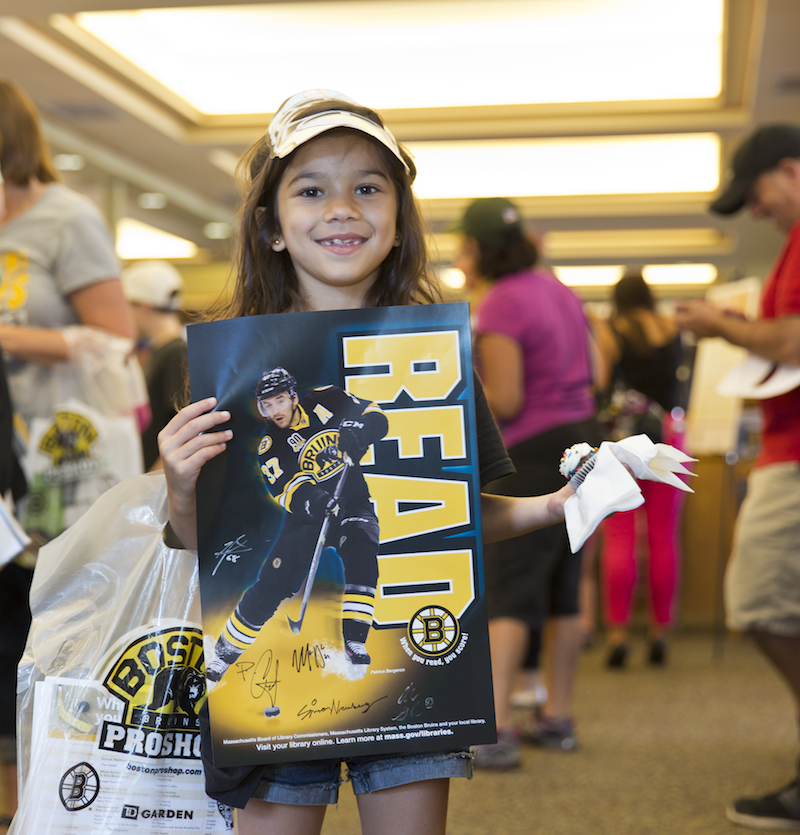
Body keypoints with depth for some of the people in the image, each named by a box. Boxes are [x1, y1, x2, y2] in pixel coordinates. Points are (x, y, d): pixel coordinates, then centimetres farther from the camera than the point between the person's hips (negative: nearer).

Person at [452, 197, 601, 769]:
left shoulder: (501, 305, -15)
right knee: (562, 592, 13)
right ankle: (558, 718, 21)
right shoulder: (557, 290, 11)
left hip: (534, 453, -9)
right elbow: (589, 376, 18)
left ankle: (496, 731, -13)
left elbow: (505, 403, -18)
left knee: (509, 596, -8)